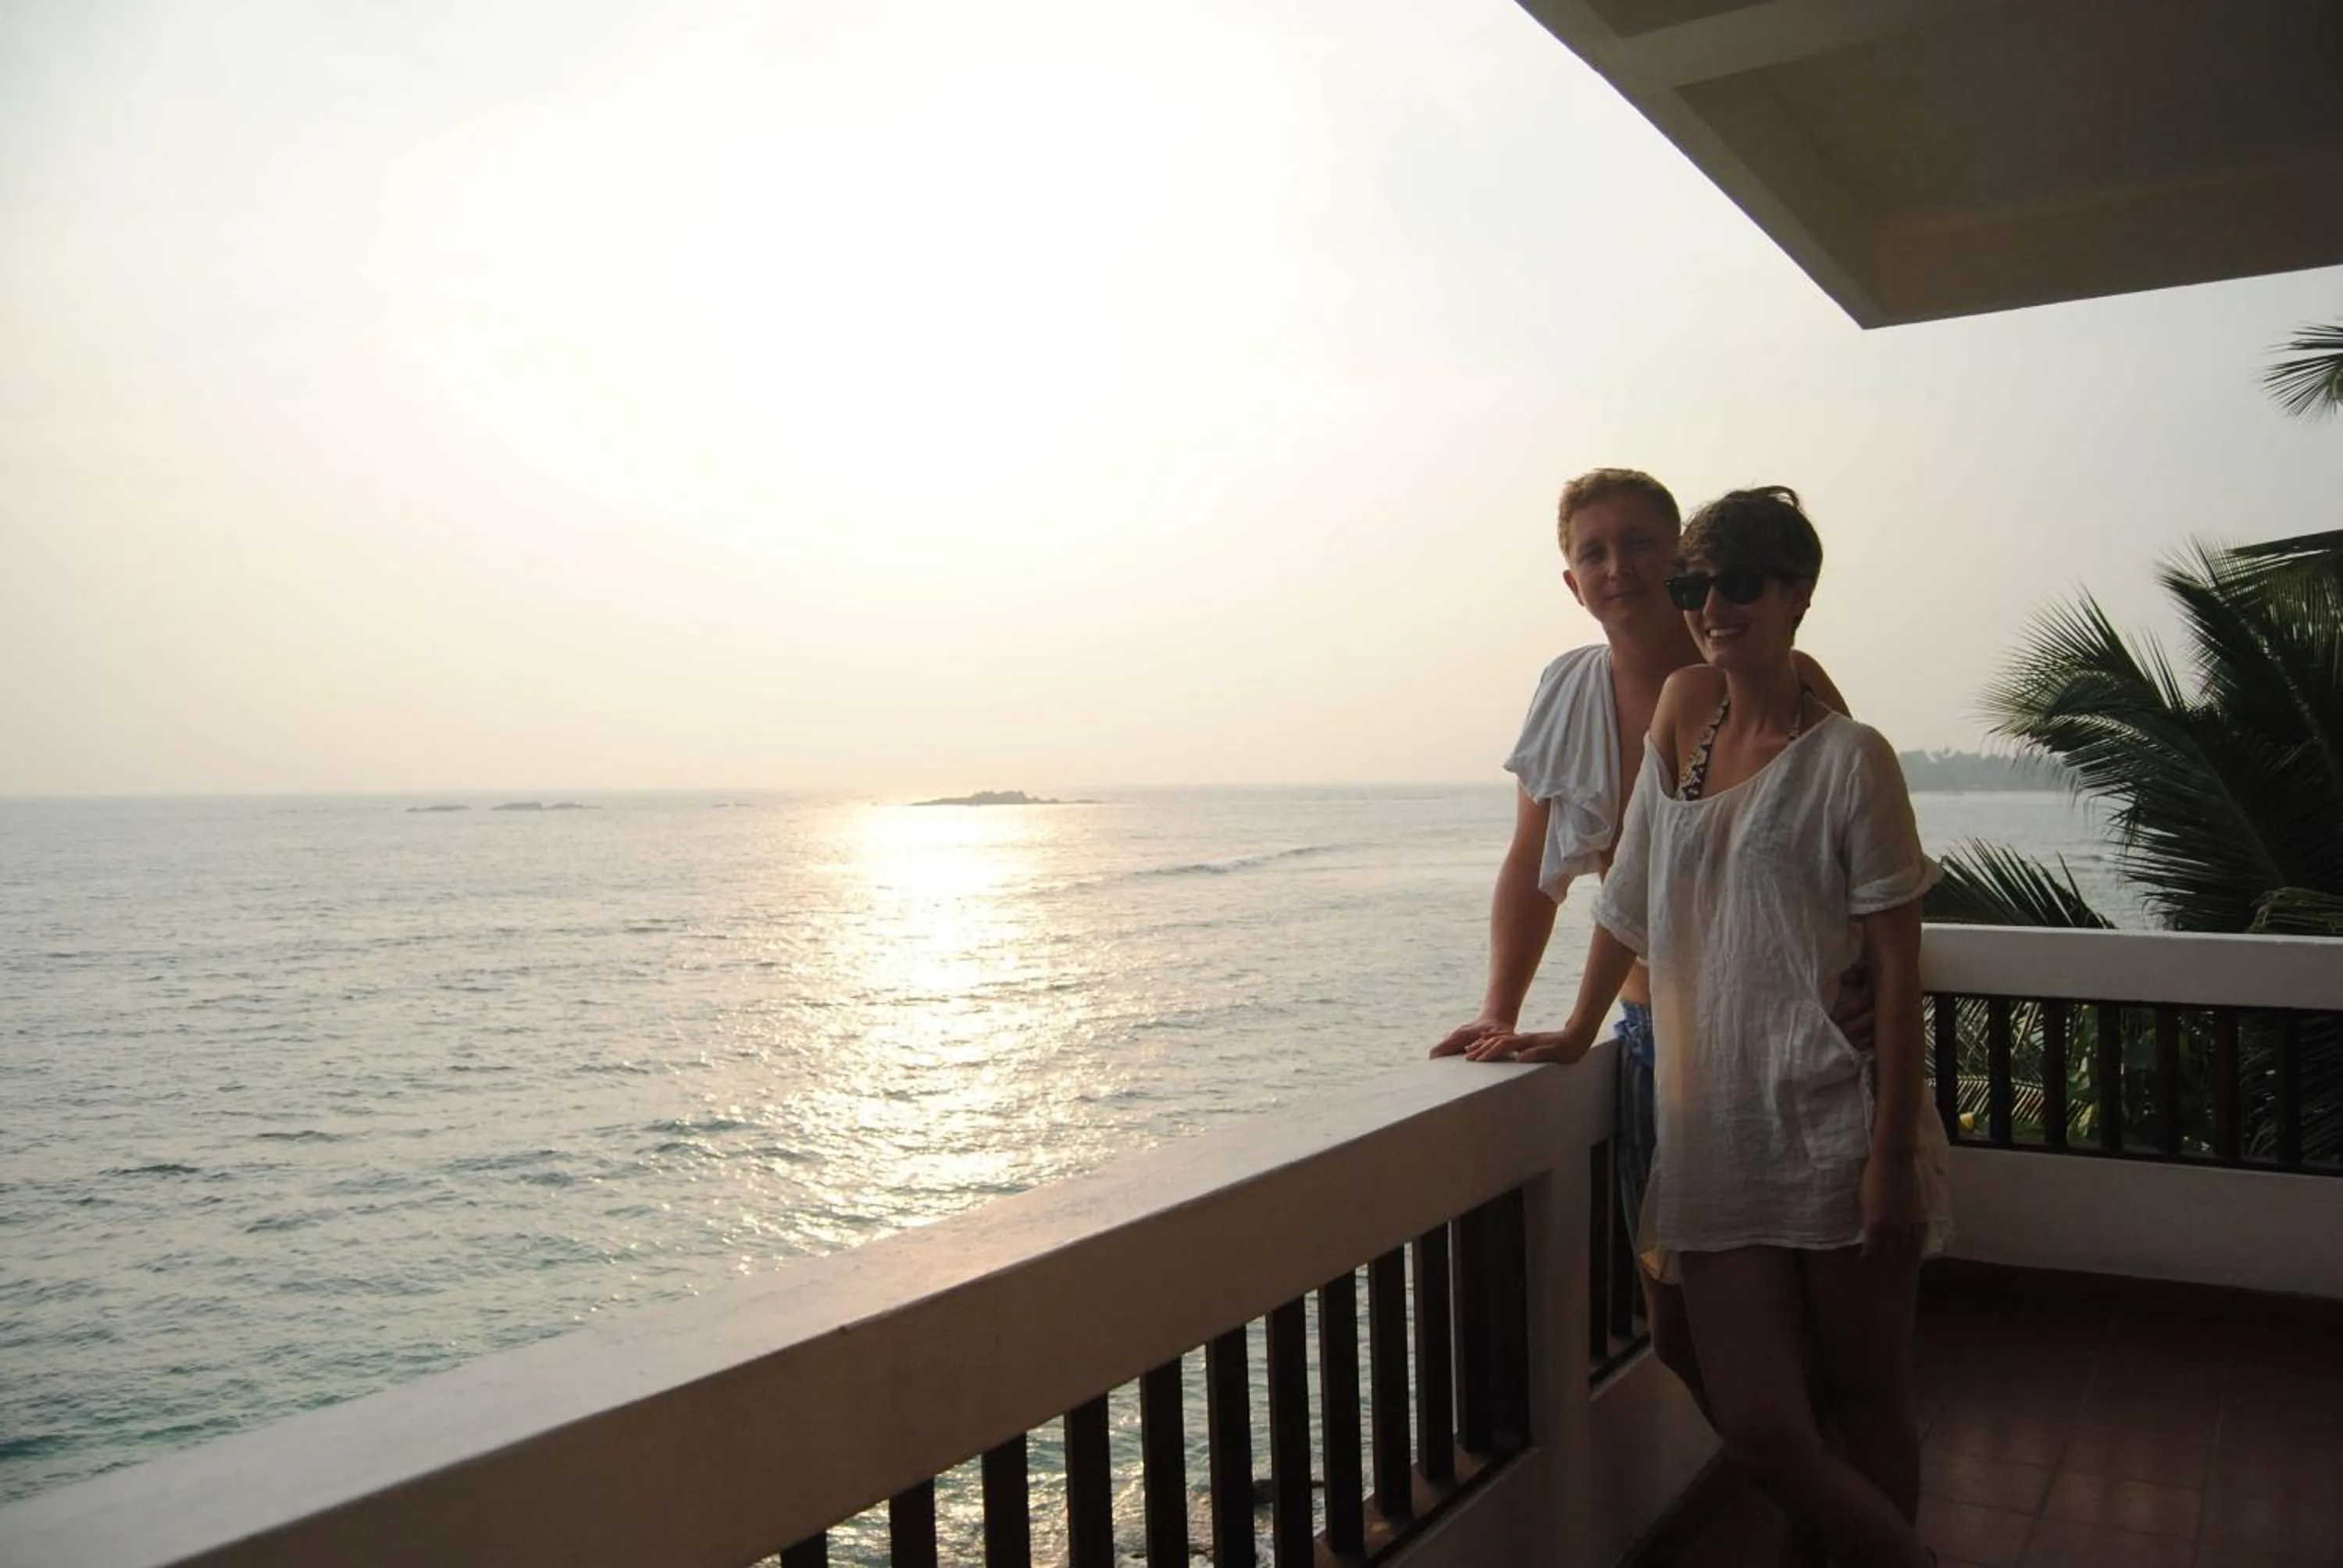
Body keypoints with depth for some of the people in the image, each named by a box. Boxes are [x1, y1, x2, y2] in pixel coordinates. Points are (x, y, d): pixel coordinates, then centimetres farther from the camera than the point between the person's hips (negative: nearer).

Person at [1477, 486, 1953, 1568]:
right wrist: (1577, 1032, 19)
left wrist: (1892, 1152, -12)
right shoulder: (1680, 718, 9)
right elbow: (1630, 897, 17)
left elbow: (1897, 964, -8)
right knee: (1758, 1430, 2)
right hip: (1714, 1133, 4)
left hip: (1836, 1131, -4)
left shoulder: (1848, 757, -6)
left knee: (1865, 1400, 10)